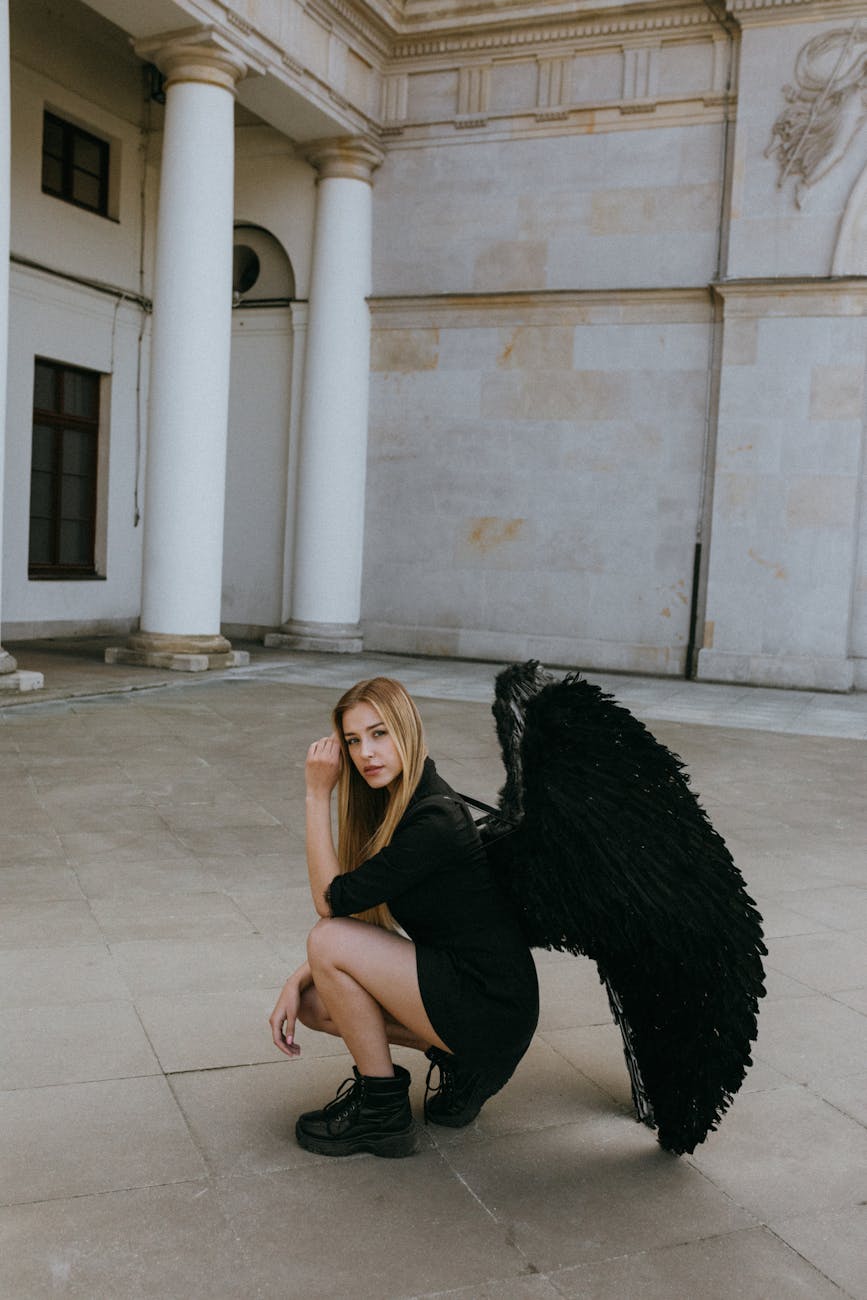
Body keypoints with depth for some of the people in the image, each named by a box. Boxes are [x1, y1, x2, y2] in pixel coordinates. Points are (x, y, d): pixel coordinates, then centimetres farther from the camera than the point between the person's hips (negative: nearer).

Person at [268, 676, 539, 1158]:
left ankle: (382, 1113, -1)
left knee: (329, 942, -16)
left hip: (492, 1007, -9)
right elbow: (360, 922, 10)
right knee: (313, 1001, 5)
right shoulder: (395, 805, 6)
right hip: (456, 980, 9)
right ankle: (455, 1059, 11)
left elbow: (332, 901, -18)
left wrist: (318, 795, -16)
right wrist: (297, 982, -2)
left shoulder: (436, 820, -23)